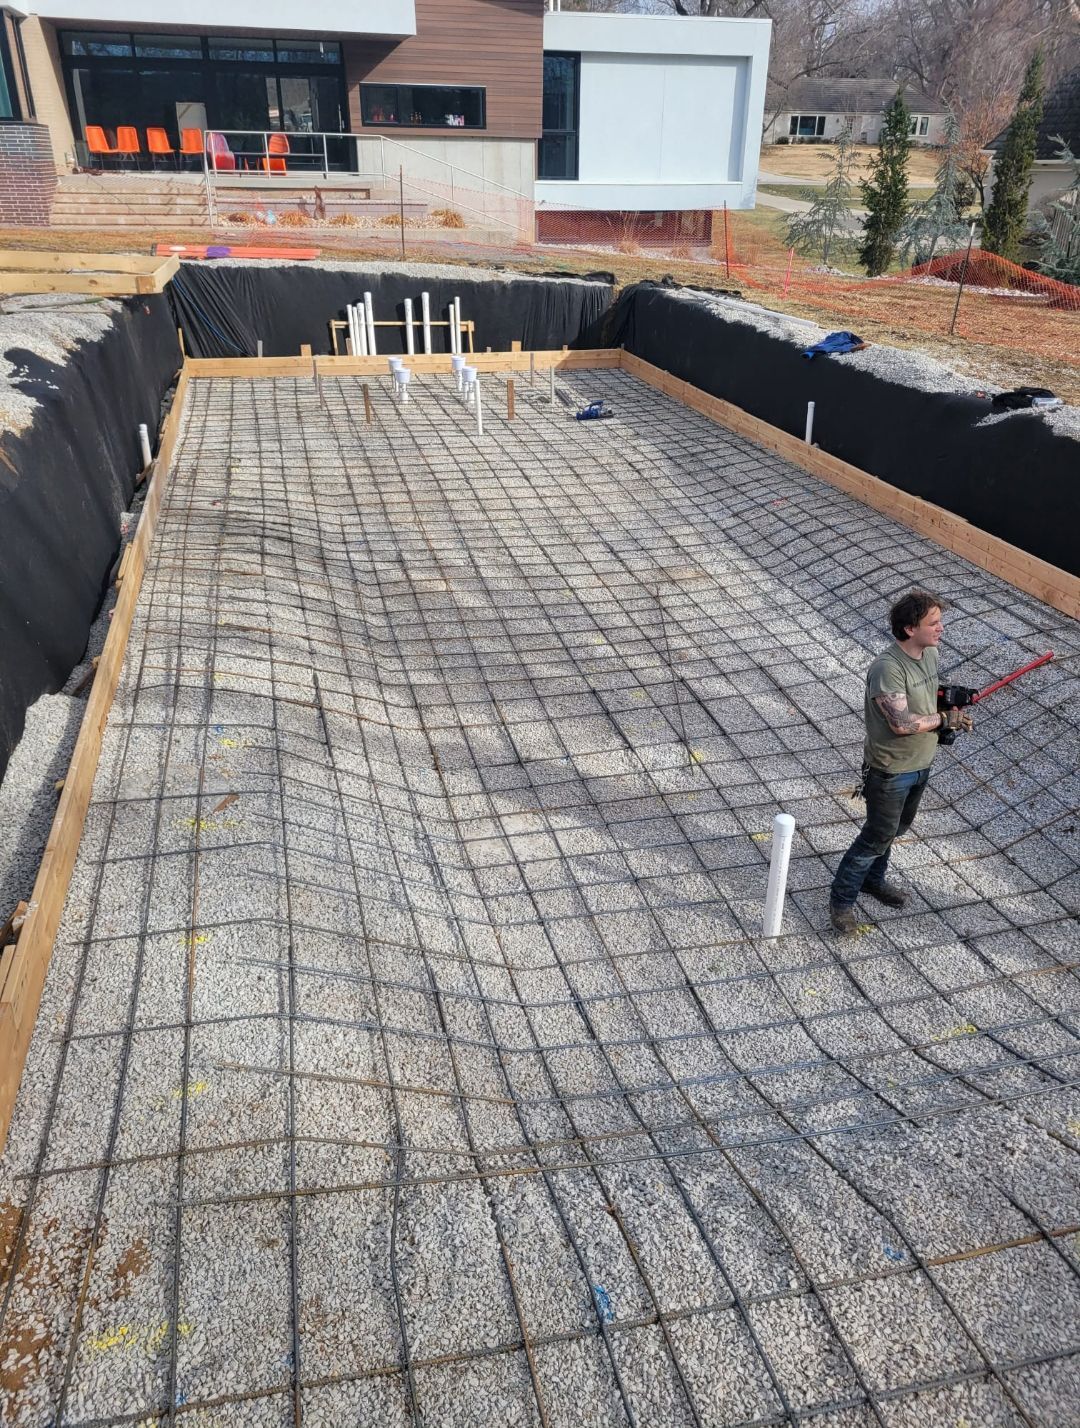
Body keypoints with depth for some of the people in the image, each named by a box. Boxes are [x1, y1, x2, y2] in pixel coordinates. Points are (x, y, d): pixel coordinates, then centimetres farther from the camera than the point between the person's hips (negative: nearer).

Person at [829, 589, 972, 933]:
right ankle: (841, 899, 18)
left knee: (897, 827, 24)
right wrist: (945, 719, -20)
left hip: (921, 763, 8)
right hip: (890, 770, -8)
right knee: (878, 836, 2)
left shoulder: (931, 653, -1)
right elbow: (902, 722, -33)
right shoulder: (887, 668, -30)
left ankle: (873, 879, 46)